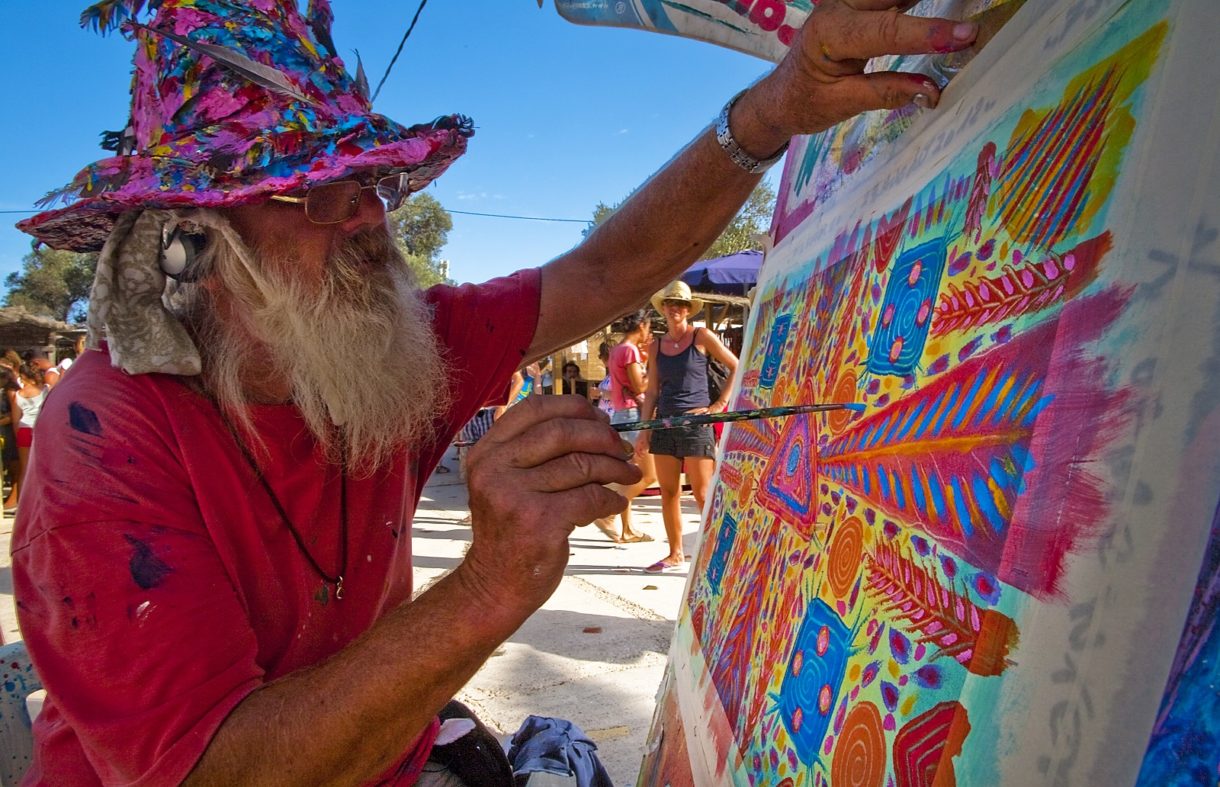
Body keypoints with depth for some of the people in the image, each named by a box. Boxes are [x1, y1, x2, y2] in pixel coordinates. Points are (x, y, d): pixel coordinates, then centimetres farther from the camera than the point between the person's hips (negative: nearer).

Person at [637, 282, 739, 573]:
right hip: (665, 424, 5)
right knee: (668, 492, 7)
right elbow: (652, 391, 11)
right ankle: (675, 554, 18)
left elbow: (737, 367, 1)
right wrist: (644, 430, 6)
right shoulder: (656, 345, 10)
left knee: (702, 493, -5)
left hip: (696, 423, -5)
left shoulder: (702, 337, -1)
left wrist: (720, 404, -5)